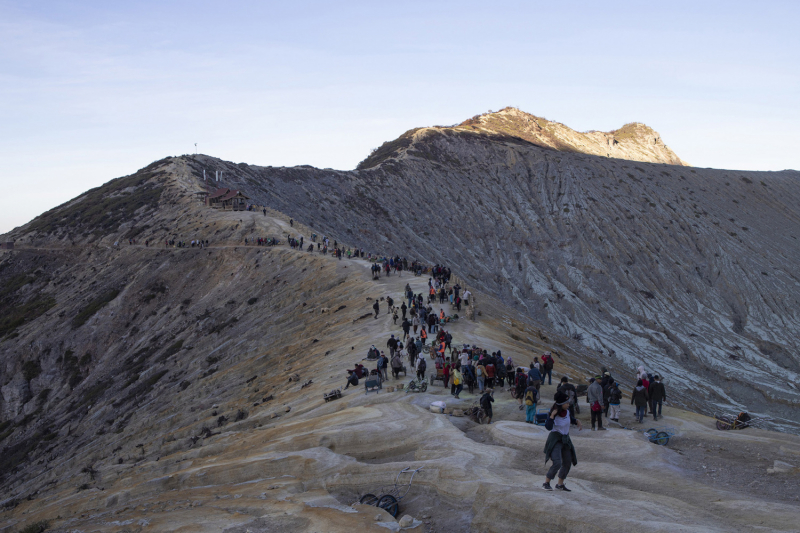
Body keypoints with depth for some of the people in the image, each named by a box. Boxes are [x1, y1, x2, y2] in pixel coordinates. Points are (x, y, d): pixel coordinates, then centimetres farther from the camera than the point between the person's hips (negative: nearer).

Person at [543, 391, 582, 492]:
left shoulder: (568, 412, -1)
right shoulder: (554, 414, -18)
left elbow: (572, 419, 20)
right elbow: (548, 427, -31)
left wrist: (577, 421, 0)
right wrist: (552, 416, -37)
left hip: (566, 439, 7)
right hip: (555, 439, -7)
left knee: (568, 463, 11)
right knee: (557, 463, -21)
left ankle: (560, 484, 26)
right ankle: (546, 483, -7)